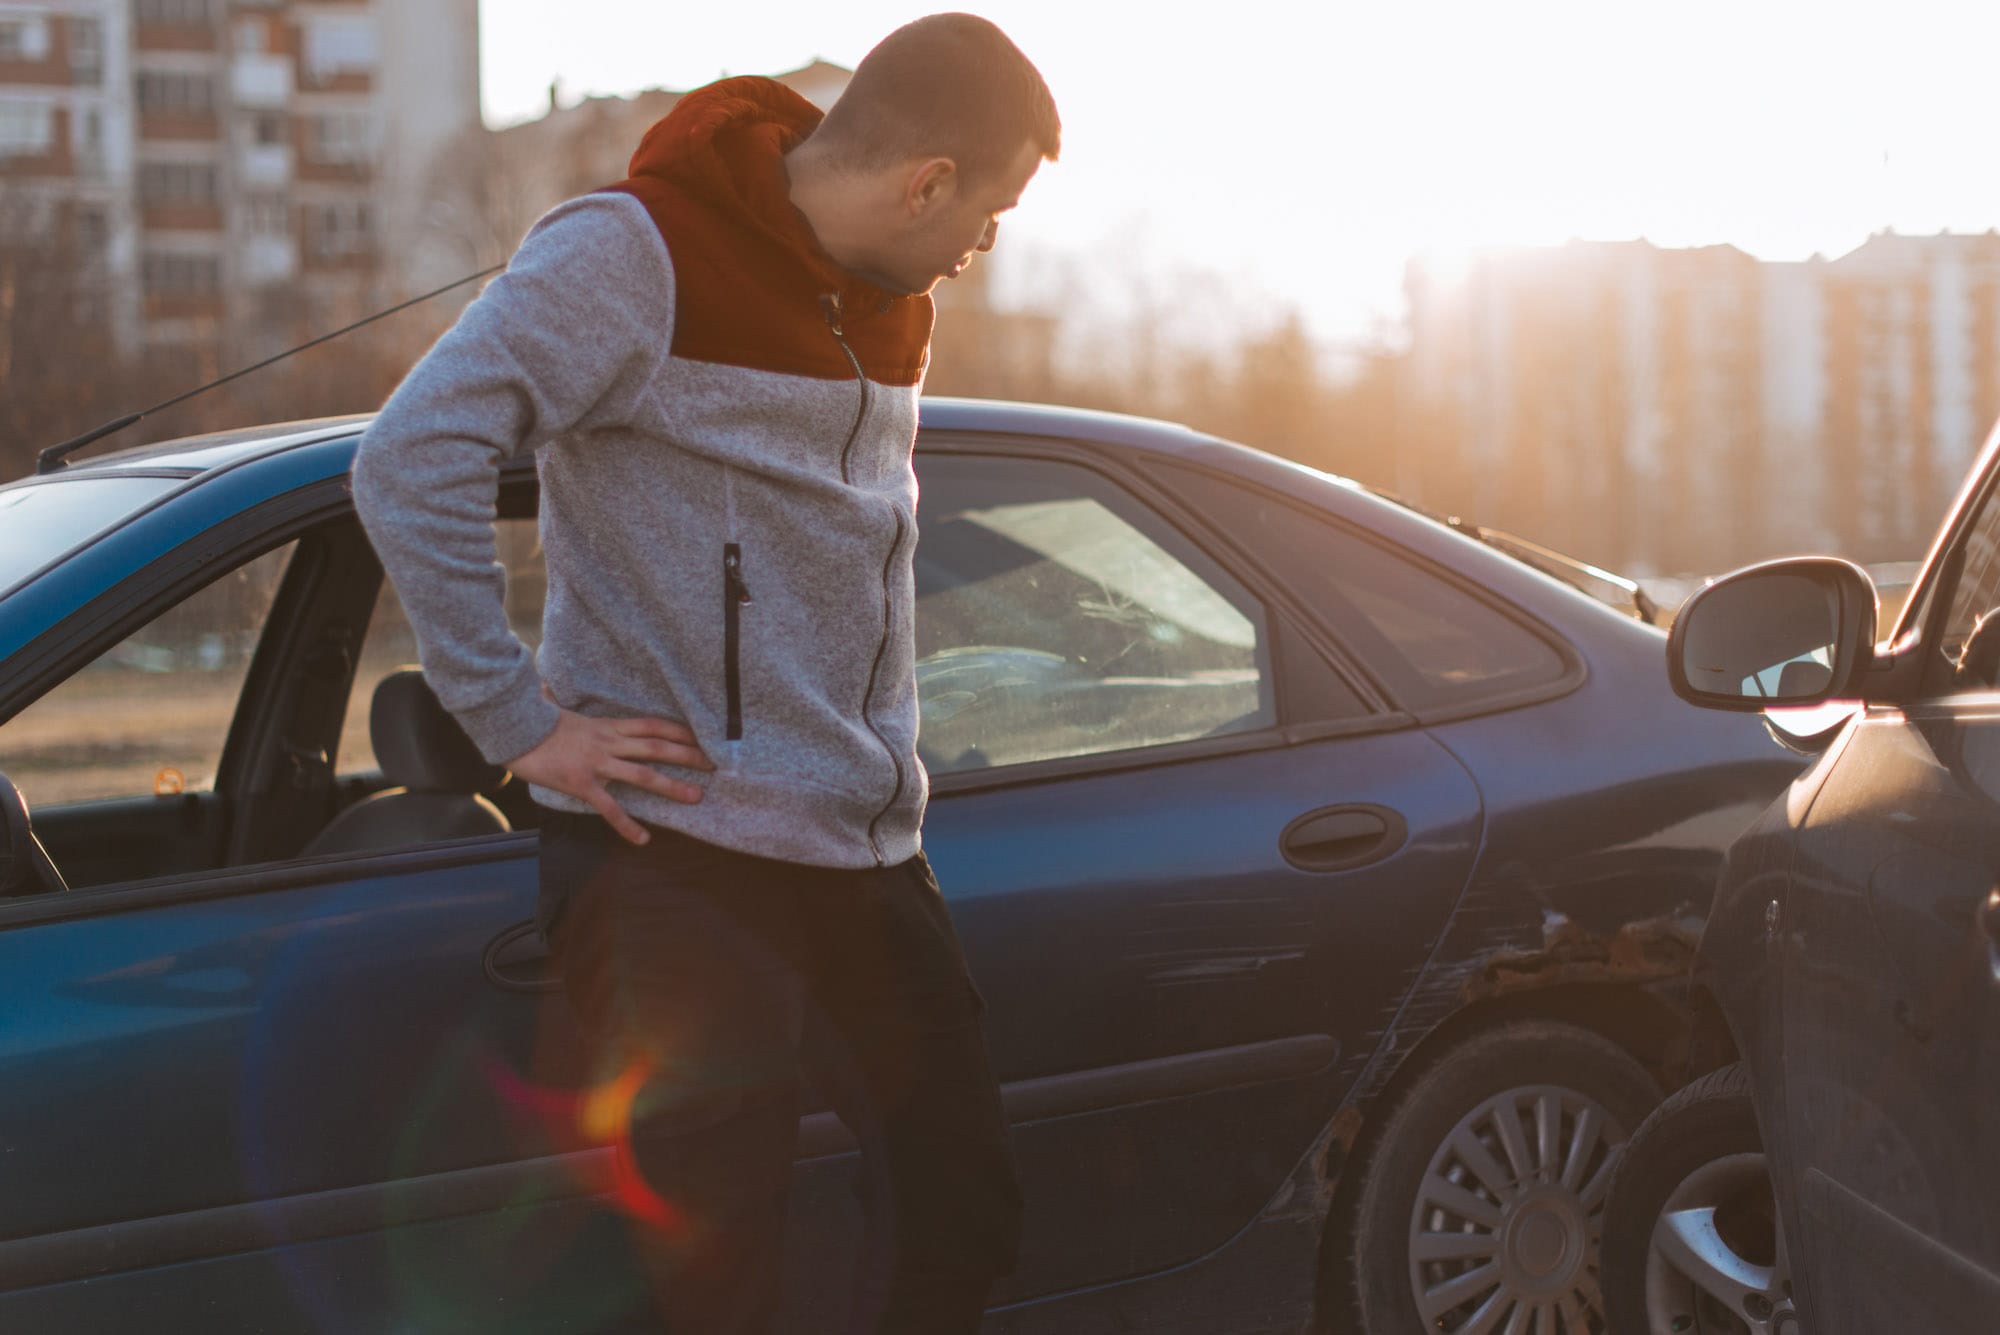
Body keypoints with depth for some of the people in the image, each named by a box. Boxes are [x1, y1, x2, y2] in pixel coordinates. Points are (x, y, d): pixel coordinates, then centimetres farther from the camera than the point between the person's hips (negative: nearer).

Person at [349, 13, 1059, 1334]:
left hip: (867, 862, 8)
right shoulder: (636, 249, -12)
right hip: (675, 861, -8)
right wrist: (515, 718, -19)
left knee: (964, 1226, 12)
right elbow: (411, 460, -20)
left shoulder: (891, 303, 14)